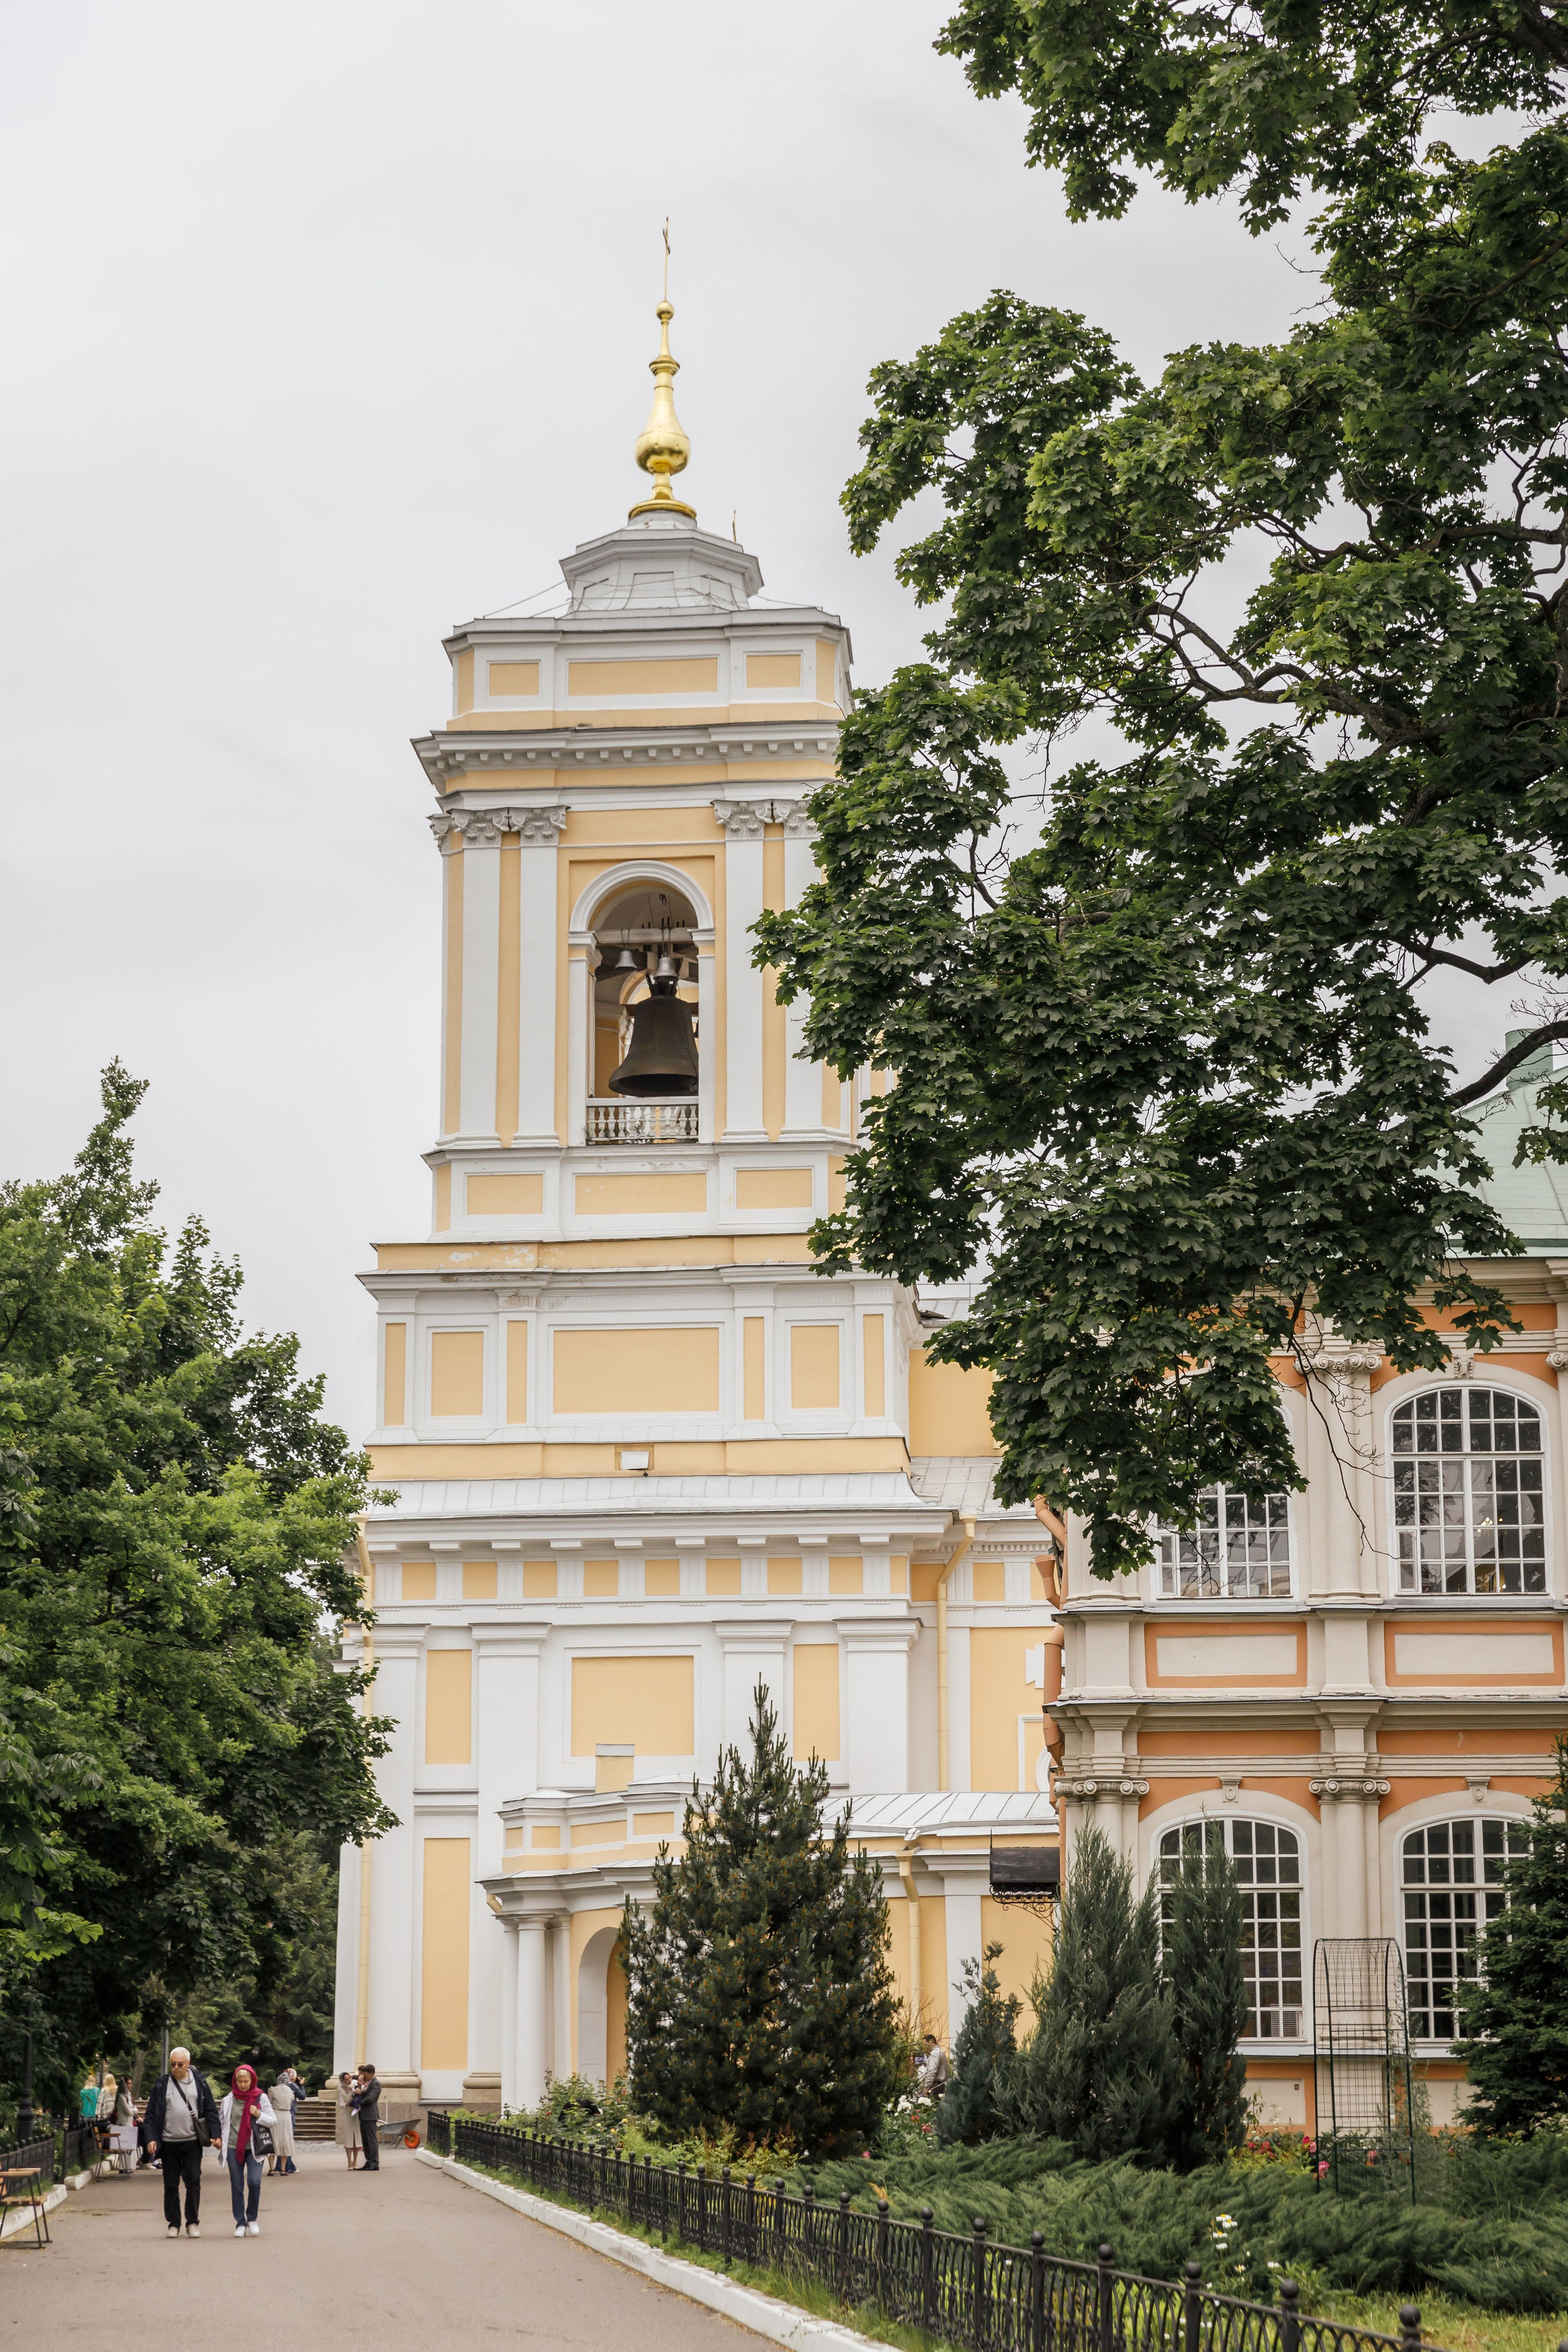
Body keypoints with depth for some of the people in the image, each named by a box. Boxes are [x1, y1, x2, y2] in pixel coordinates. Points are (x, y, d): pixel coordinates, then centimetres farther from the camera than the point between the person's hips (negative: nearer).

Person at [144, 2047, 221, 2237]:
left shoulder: (199, 2082, 4)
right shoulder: (162, 2084, 3)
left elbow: (211, 2110, 7)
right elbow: (151, 2114, 5)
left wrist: (215, 2135, -2)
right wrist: (151, 2139, -6)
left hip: (192, 2142, 0)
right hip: (169, 2143, 0)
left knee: (194, 2182, -3)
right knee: (171, 2185, 5)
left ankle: (193, 2223, 7)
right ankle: (173, 2224, 13)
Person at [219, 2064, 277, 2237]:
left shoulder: (261, 2098, 2)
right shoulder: (229, 2100, 6)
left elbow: (273, 2121, 3)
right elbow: (220, 2121, 17)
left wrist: (259, 2115, -14)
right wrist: (218, 2137, 0)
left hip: (254, 2147, -2)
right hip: (233, 2147, 2)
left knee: (254, 2182, -16)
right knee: (237, 2186, 1)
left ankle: (252, 2219, 3)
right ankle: (240, 2223, 10)